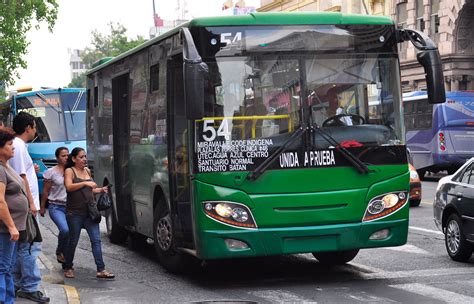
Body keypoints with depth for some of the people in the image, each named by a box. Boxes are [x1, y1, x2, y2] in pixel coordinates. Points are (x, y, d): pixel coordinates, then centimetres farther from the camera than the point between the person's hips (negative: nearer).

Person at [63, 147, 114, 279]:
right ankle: (68, 268, 22)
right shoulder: (69, 171, -3)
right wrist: (85, 183, -27)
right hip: (74, 213, -5)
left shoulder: (87, 171, 16)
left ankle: (101, 270, -8)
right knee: (73, 241, 5)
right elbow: (69, 187, -21)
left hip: (89, 212, 5)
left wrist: (100, 190, 11)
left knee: (96, 240, -4)